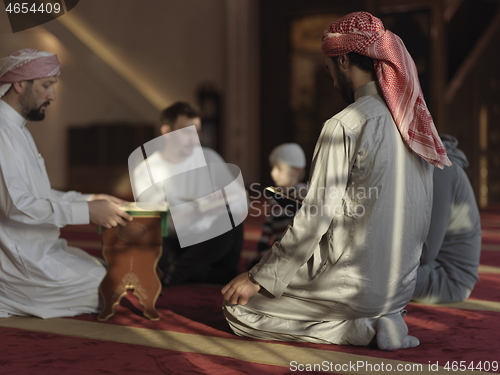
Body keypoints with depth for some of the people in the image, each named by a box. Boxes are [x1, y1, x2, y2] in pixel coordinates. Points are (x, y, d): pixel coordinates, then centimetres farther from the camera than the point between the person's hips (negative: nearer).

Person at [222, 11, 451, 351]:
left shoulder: (345, 125, -17)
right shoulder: (416, 121, 5)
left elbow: (315, 218, -18)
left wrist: (259, 278, -9)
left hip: (353, 285, -8)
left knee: (238, 308, 4)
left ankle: (361, 330, -6)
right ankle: (382, 320, 10)